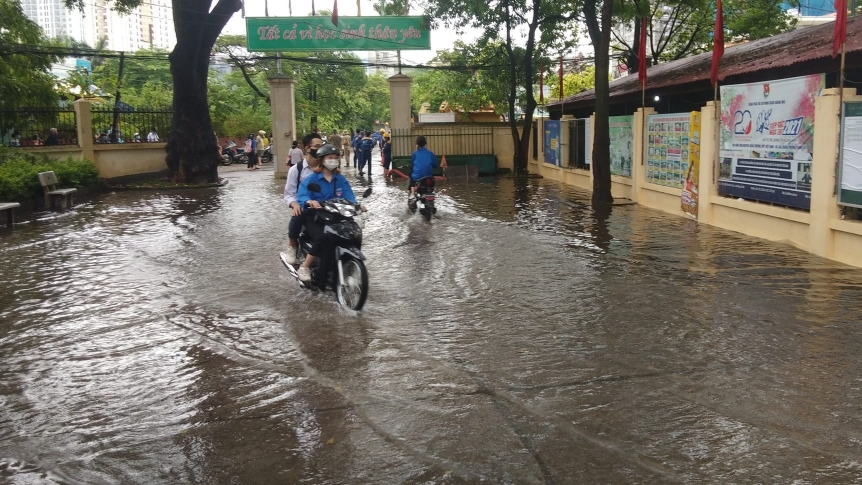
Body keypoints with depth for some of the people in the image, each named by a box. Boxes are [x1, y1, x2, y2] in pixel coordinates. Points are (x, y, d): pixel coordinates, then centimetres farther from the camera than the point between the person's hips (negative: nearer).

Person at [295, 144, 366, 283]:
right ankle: (304, 267, -17)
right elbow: (301, 195, -18)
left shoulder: (341, 180, 11)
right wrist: (310, 201, -41)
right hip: (314, 218, -4)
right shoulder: (311, 179, -3)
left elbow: (349, 197, -2)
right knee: (322, 238, -33)